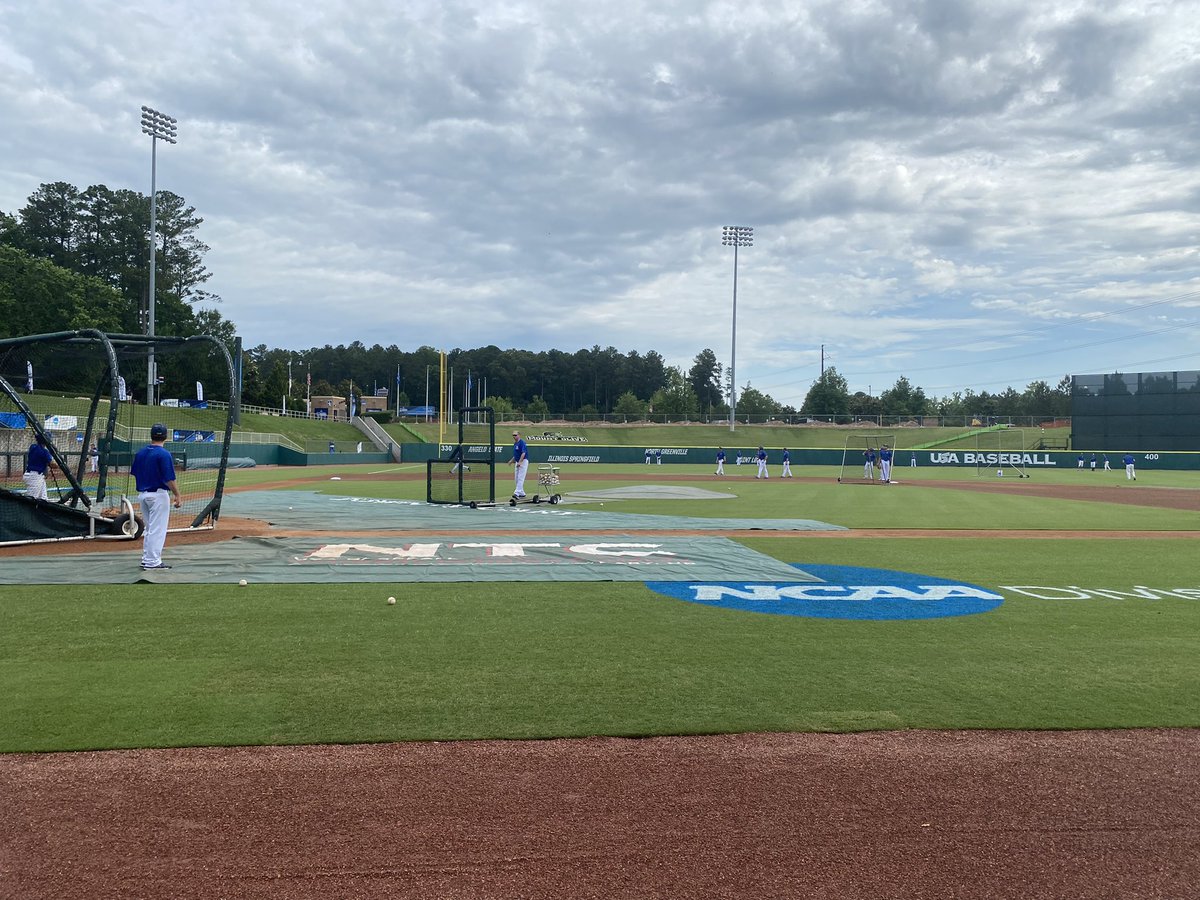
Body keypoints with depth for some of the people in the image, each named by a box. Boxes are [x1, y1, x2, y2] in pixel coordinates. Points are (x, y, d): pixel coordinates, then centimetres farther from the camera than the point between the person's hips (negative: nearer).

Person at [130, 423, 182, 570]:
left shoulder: (140, 452, 6)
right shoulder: (163, 454, -15)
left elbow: (134, 474, 12)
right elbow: (169, 479, -18)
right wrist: (177, 496, -11)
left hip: (142, 495, 7)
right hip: (158, 495, -7)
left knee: (149, 528, 18)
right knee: (157, 529, -2)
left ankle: (146, 559, 23)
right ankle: (152, 562, -1)